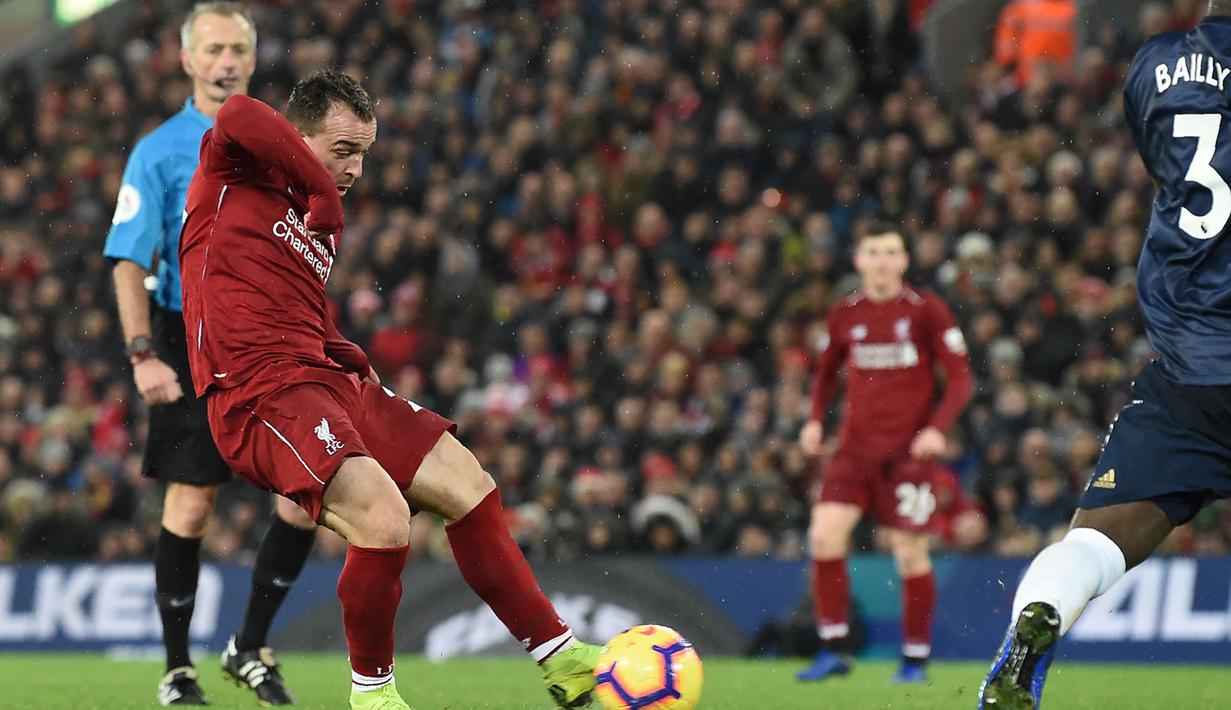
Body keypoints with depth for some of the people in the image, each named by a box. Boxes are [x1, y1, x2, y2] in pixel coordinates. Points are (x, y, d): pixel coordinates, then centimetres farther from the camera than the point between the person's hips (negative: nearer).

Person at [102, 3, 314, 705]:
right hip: (191, 344, -4)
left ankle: (251, 649, 9)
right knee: (191, 507, -3)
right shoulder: (159, 152, -2)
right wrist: (142, 354, -16)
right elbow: (131, 261, -6)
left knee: (308, 497, -6)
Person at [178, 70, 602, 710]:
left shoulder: (323, 227, 23)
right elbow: (237, 115, -24)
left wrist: (352, 364, 12)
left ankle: (560, 657, 16)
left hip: (327, 377, 9)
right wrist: (324, 192, -14)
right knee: (384, 518, -26)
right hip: (259, 395, -9)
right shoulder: (232, 177, -1)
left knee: (467, 485, 5)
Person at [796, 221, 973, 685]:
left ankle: (916, 658, 13)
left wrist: (937, 428, -18)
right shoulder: (845, 315, 7)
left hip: (909, 450, -3)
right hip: (856, 446, 3)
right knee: (825, 534, -13)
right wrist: (816, 420, 4)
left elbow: (960, 378, -3)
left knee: (910, 554, -2)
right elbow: (826, 372, 22)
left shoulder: (926, 311, -3)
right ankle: (834, 650, -4)